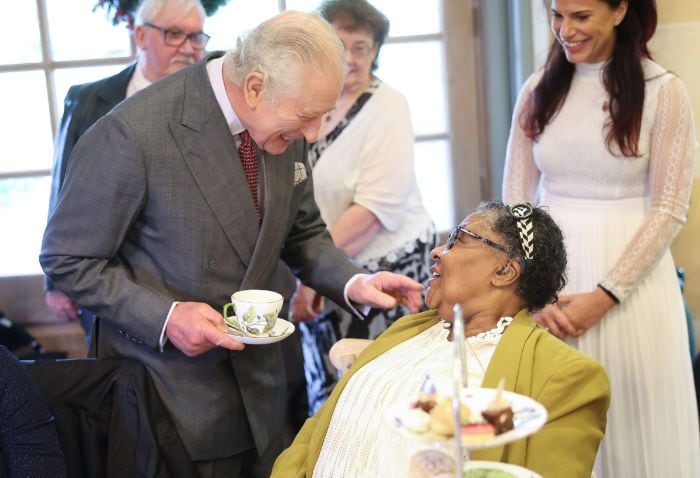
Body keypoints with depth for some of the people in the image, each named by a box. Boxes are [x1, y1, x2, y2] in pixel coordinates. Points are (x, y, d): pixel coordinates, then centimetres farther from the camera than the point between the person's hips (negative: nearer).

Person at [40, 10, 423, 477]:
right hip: (170, 384, -5)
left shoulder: (285, 126, -5)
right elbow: (67, 259, -13)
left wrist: (353, 282, -8)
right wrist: (164, 317, -23)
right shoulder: (132, 134, -24)